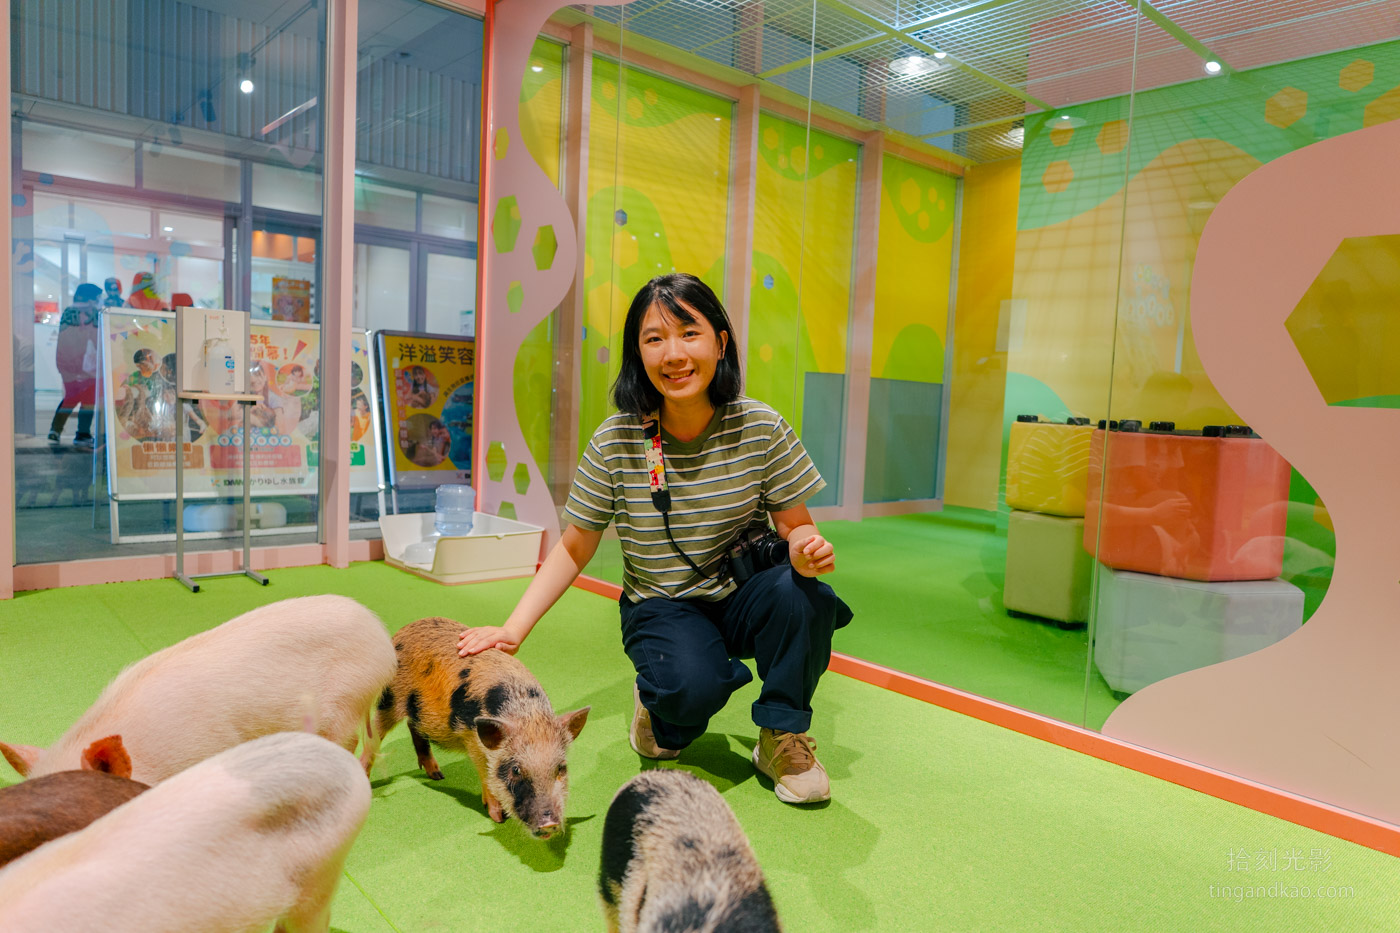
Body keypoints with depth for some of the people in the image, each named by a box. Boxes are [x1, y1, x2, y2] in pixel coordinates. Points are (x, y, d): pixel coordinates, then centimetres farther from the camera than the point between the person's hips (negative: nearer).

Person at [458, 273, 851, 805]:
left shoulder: (760, 428, -11)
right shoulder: (616, 442, -12)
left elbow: (796, 526, -2)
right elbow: (574, 549, -4)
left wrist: (806, 550, -28)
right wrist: (512, 630, -14)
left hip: (743, 599, 2)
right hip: (661, 609, -1)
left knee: (798, 592, -31)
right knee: (692, 684, -33)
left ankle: (782, 738, -4)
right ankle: (658, 703, 8)